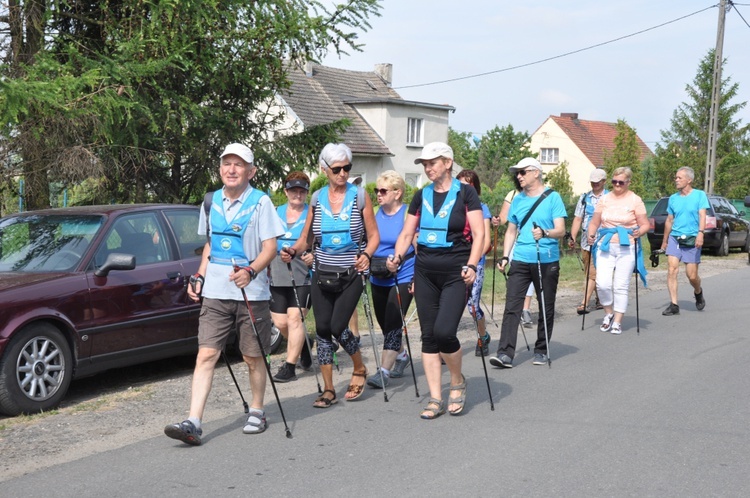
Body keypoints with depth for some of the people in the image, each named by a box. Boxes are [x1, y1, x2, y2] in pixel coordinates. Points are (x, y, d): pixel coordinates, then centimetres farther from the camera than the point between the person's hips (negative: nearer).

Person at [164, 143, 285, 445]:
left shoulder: (260, 202, -3)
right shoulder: (211, 202, 11)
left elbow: (270, 247, -9)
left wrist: (250, 271, -26)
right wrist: (200, 277, 11)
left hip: (251, 293, -3)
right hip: (215, 293, 4)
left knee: (253, 357, 8)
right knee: (206, 355, -6)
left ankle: (257, 413, 26)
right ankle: (193, 423, -10)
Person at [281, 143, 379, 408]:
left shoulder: (359, 195, -1)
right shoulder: (317, 198, 6)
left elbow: (374, 235, 1)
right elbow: (306, 239, 11)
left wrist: (366, 255, -18)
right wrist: (293, 251, -9)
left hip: (350, 274, -3)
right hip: (321, 274, 3)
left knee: (337, 327, -11)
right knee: (322, 329, 1)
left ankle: (360, 369, 18)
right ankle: (328, 389, 11)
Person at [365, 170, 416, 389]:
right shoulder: (374, 214, 8)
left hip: (402, 278, -6)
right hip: (378, 280, 6)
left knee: (392, 325, -11)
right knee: (385, 325, 15)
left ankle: (384, 371, -9)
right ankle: (402, 355, 40)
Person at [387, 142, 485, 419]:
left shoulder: (465, 193, -2)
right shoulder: (421, 196, 11)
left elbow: (478, 233, -6)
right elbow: (407, 233, 13)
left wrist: (471, 266, -19)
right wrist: (398, 257, -5)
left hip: (455, 272, -5)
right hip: (425, 272, 5)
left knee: (444, 331, -17)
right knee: (429, 335, 3)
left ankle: (458, 382, 11)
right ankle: (435, 399, 10)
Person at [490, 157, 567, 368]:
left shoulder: (553, 198, -1)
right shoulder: (518, 200, 12)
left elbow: (561, 230, -9)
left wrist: (545, 233, -29)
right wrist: (505, 256, 8)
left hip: (547, 261, -3)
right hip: (521, 261, 3)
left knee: (546, 308, 7)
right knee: (511, 307, -8)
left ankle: (541, 350, 21)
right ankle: (505, 353, -12)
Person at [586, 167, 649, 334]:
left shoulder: (635, 200, 2)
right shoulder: (605, 199, 10)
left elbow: (645, 224, 0)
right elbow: (594, 222, 11)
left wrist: (639, 232, -22)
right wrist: (591, 234, -8)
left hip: (626, 248, -2)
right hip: (605, 246, 2)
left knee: (621, 286, -2)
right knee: (602, 284, -9)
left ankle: (617, 322, 9)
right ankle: (609, 314, 15)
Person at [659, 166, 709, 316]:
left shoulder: (700, 195, 0)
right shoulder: (673, 198, 11)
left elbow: (702, 215, -11)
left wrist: (700, 233, -26)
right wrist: (664, 241, 21)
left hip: (692, 240, -3)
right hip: (674, 238, 3)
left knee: (692, 275, 0)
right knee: (672, 269, -13)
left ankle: (698, 292, 35)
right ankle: (673, 305, -11)